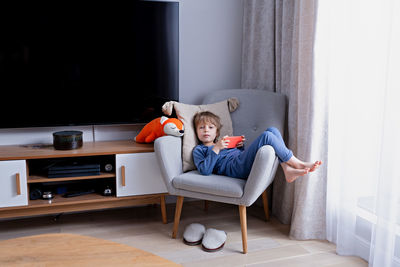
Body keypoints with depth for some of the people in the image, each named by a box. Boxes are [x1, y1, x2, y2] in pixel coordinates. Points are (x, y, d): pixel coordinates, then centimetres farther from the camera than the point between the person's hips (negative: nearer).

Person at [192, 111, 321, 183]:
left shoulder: (220, 143, 36)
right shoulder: (199, 150, 15)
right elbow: (205, 170, -6)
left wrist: (240, 146, 13)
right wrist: (216, 149, -11)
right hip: (235, 167, -8)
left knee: (273, 130, -6)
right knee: (266, 136, -23)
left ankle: (288, 170, -19)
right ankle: (298, 164, -15)